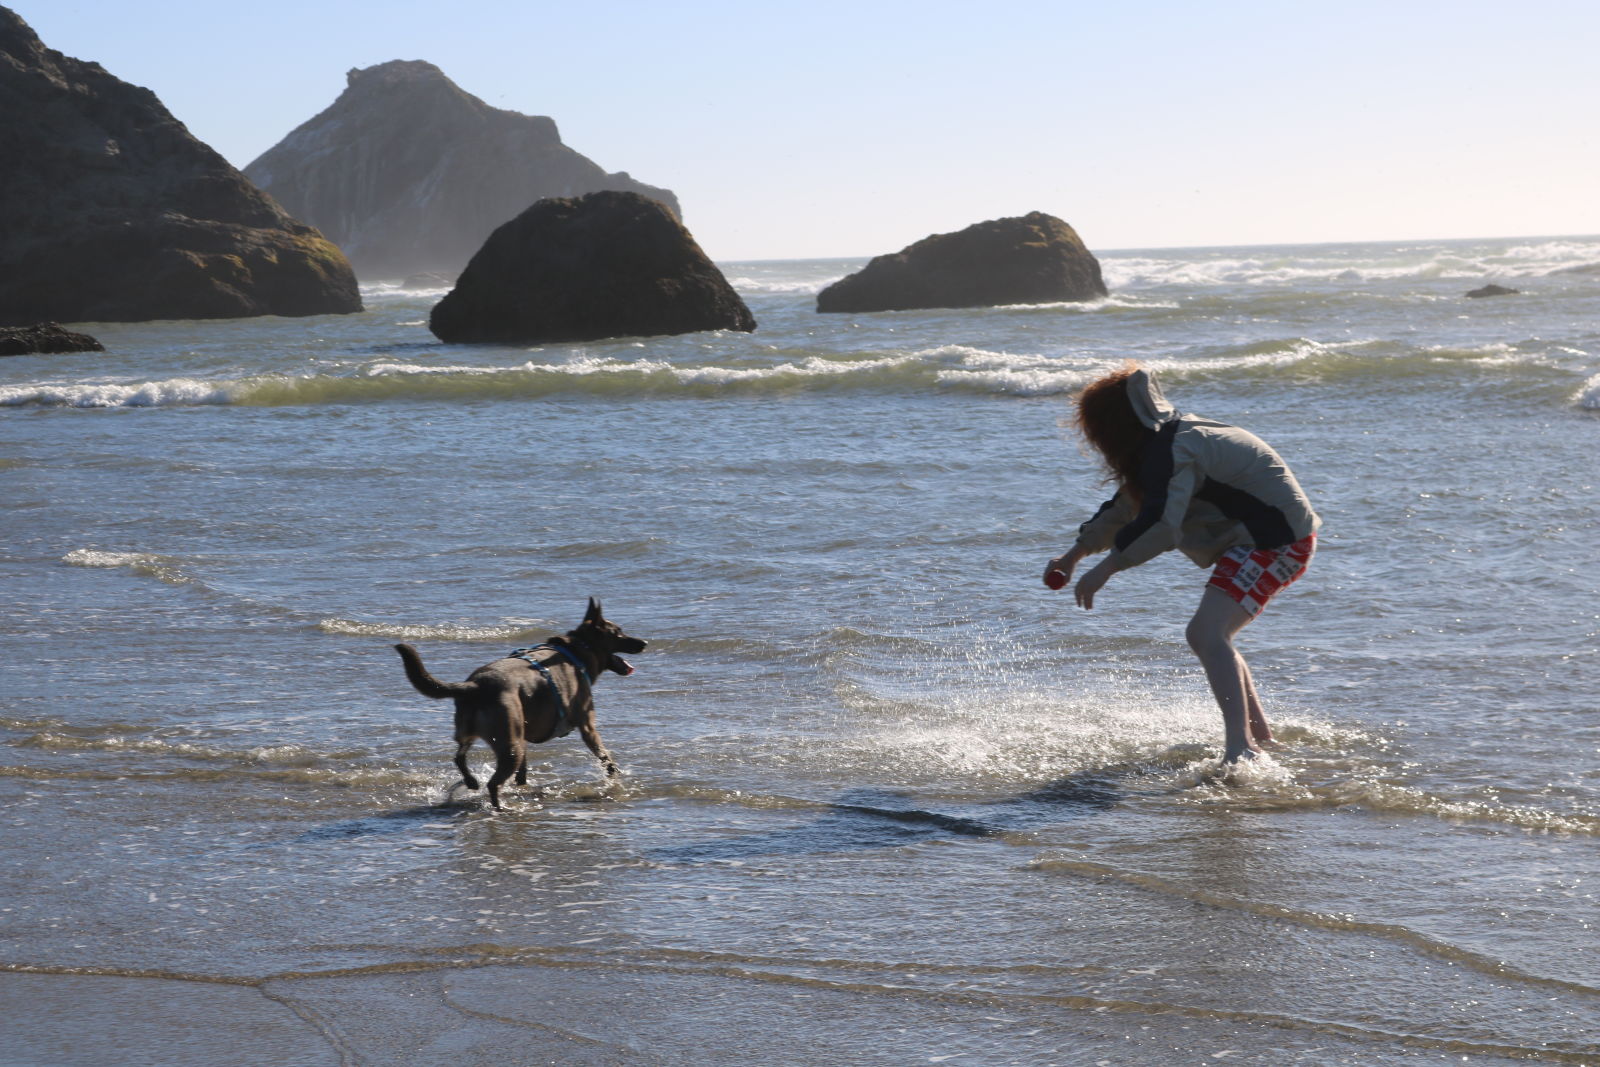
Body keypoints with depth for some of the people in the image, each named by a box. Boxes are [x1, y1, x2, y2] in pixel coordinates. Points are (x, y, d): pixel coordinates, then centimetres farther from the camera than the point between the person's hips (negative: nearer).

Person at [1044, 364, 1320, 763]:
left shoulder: (1171, 452, -18)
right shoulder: (1169, 441, 16)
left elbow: (1160, 523, -30)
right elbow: (1124, 508, 28)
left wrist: (1104, 569, -26)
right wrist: (1075, 553, 30)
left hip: (1275, 541, -11)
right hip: (1260, 539, 11)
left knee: (1208, 635, -22)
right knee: (1207, 637, 18)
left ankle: (1239, 750, -33)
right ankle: (1261, 737, 26)